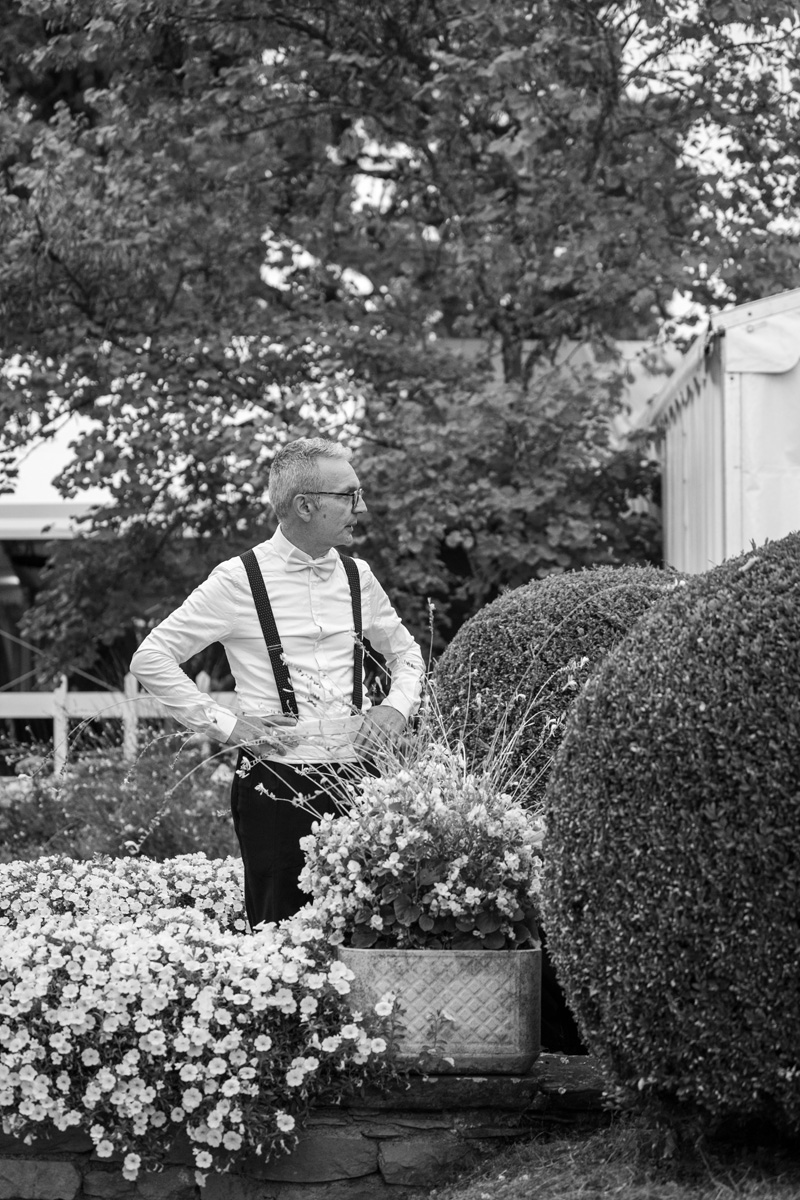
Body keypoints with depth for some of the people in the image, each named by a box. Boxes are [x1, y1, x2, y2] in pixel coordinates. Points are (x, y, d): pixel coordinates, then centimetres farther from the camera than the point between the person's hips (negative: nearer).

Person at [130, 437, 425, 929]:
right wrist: (225, 724, -8)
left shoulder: (356, 576, 9)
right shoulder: (241, 580, -6)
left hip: (356, 778, 4)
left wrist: (398, 706, 6)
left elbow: (406, 653, 26)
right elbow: (152, 658, -3)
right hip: (276, 785, -4)